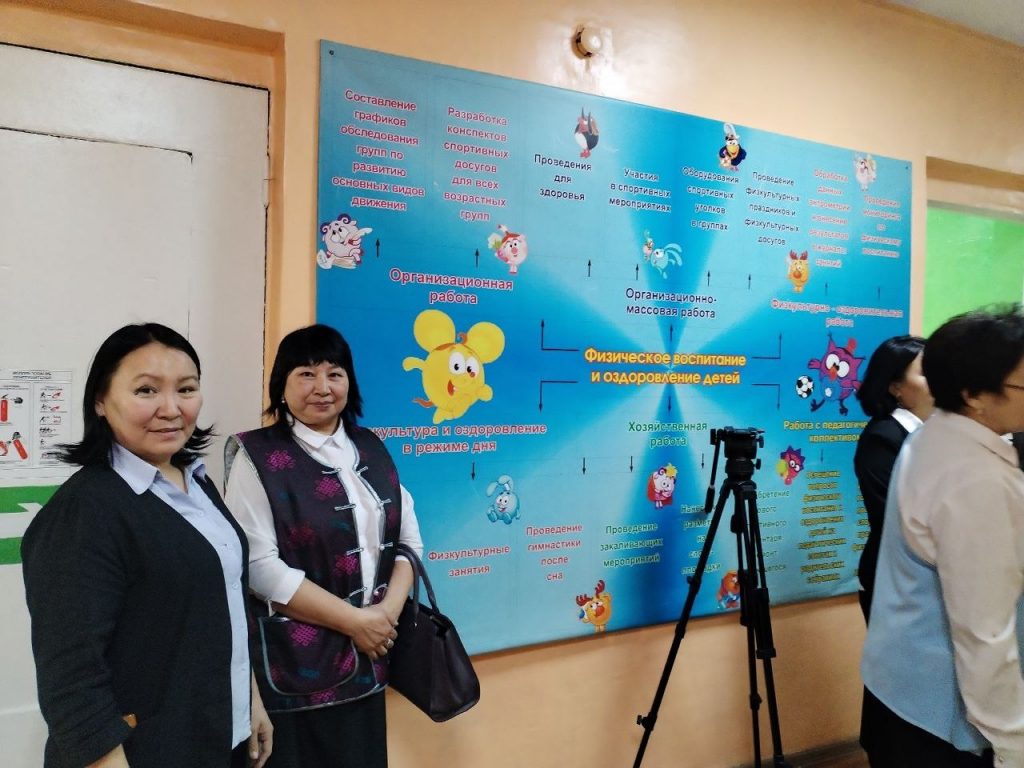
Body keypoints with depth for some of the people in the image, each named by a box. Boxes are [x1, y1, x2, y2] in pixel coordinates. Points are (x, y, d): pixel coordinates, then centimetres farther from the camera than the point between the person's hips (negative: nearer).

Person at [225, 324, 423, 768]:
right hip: (292, 662, -5)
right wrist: (353, 620, -15)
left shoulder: (371, 450, 8)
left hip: (365, 657, 5)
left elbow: (409, 537, 8)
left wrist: (389, 609, -8)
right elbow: (261, 566, -16)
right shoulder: (258, 457, -9)